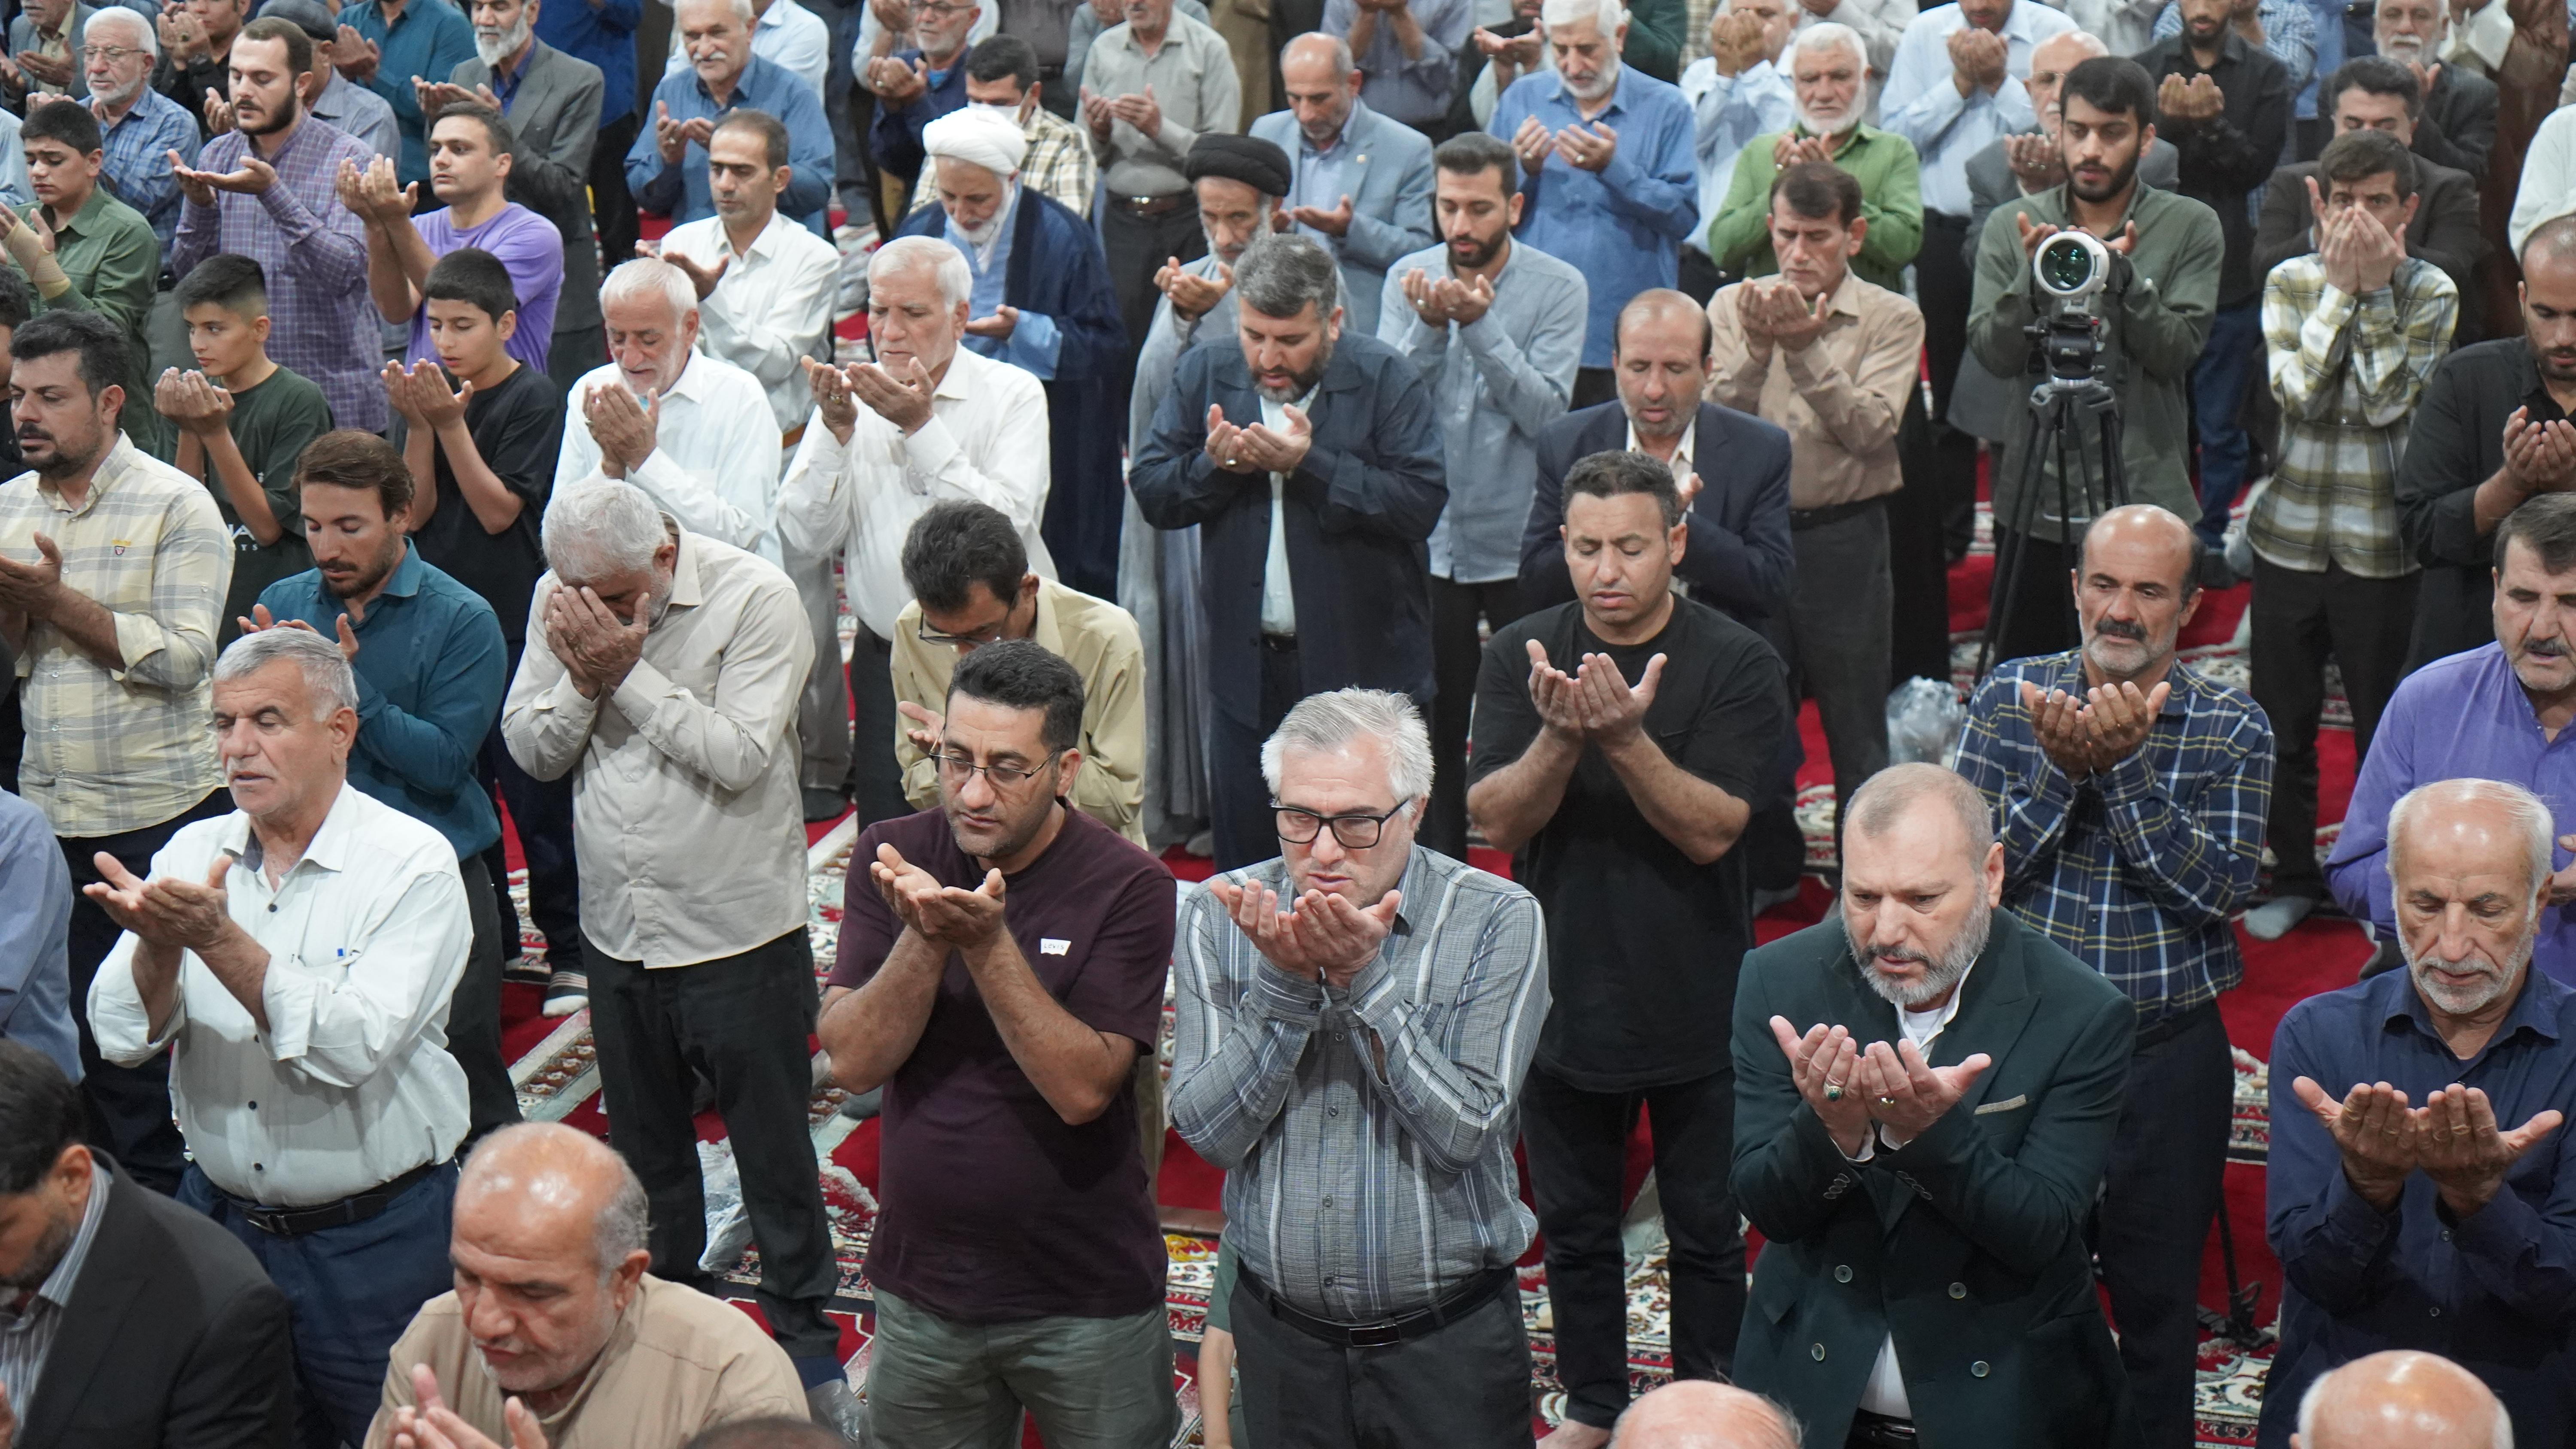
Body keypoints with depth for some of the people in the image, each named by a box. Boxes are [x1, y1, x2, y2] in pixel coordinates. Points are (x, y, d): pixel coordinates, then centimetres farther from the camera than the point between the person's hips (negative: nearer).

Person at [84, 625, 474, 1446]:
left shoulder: (413, 864, -11)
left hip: (375, 1238, -4)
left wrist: (216, 937, -29)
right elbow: (122, 1038, -6)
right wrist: (158, 942, -25)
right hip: (220, 1217, 5)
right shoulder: (193, 853, 3)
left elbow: (352, 1046, -24)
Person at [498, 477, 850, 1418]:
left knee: (771, 1144, 7)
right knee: (643, 1143, 20)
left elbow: (739, 755, -24)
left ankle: (803, 1332, 23)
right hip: (617, 927, 5)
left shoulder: (755, 599, -16)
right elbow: (530, 749, 1)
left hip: (738, 930, -5)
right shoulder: (563, 599, -1)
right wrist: (583, 680, -17)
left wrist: (628, 672, -23)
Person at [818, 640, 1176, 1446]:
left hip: (1086, 1301, -3)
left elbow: (1083, 1089, -23)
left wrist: (987, 940, -31)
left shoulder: (1128, 887, -15)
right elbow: (853, 1062, -11)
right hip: (919, 1288, 3)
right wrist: (925, 935, -27)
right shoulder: (893, 858, -4)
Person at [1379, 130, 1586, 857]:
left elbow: (1544, 411, -17)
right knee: (1436, 727, 10)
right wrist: (1430, 326, -23)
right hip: (1432, 542, 2)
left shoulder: (1560, 288, -6)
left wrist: (1480, 323, -25)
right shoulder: (1409, 278, 1)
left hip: (1524, 544, -2)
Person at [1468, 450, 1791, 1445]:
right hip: (1563, 995, 3)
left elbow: (1711, 830, -19)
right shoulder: (1520, 657, -4)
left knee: (1706, 1231, 11)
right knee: (1574, 1224, 17)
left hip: (1696, 1003, -3)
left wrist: (1624, 737, -33)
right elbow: (1494, 820, -12)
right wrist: (1560, 736, -30)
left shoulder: (1736, 666, -12)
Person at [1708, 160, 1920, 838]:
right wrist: (1758, 349, -22)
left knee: (1856, 731, 5)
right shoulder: (1733, 307, 5)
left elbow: (1871, 430, -15)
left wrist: (1806, 349, -22)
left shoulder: (1892, 318, -1)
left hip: (1844, 535, -2)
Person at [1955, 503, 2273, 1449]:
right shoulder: (2010, 697, -1)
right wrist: (2060, 766, -23)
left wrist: (2124, 763, -23)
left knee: (2157, 1300, 12)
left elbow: (2222, 888, -16)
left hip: (2166, 1052, -1)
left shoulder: (2232, 729, -4)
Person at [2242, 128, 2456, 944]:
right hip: (2291, 534, 2)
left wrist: (2376, 289, -16)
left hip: (2383, 546, -2)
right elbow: (2299, 390, -13)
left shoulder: (2430, 293, -2)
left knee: (2384, 726, 6)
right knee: (2282, 724, 10)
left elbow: (2387, 402, -16)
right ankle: (2293, 877, 26)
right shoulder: (2291, 282, 2)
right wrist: (2341, 286, -13)